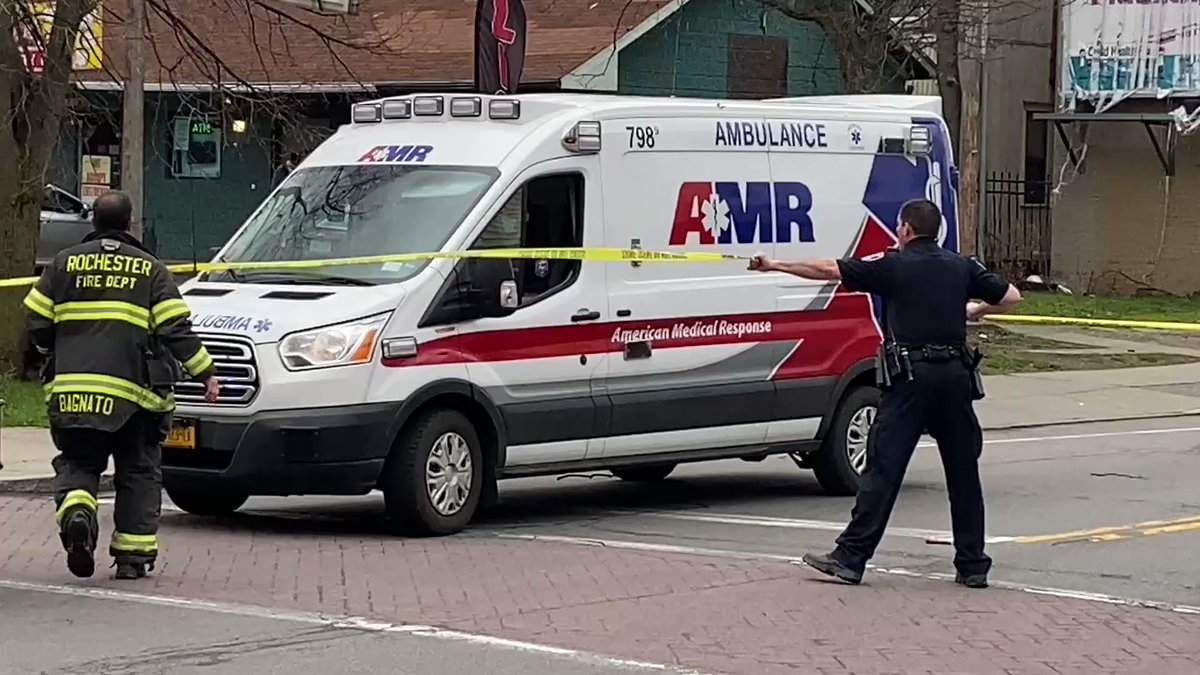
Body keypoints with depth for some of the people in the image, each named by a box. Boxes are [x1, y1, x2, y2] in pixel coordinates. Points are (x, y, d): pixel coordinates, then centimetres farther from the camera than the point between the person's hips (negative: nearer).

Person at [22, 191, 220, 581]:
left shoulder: (64, 263, 9)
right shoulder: (150, 269, 6)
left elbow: (37, 324, 9)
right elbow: (176, 329, -1)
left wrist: (57, 354, 29)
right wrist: (205, 373, 4)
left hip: (72, 388, 1)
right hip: (132, 390, -1)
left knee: (78, 461, 13)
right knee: (138, 471, 10)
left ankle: (76, 510, -18)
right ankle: (134, 556, 9)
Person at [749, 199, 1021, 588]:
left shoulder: (893, 267, 1)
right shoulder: (961, 267, 11)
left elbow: (828, 271, 2)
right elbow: (1011, 296, 15)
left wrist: (776, 266, 11)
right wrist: (977, 310, 34)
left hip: (912, 376, -4)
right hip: (955, 374, 4)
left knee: (883, 468, -4)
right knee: (963, 472, 9)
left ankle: (851, 558, -5)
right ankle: (973, 565, 10)